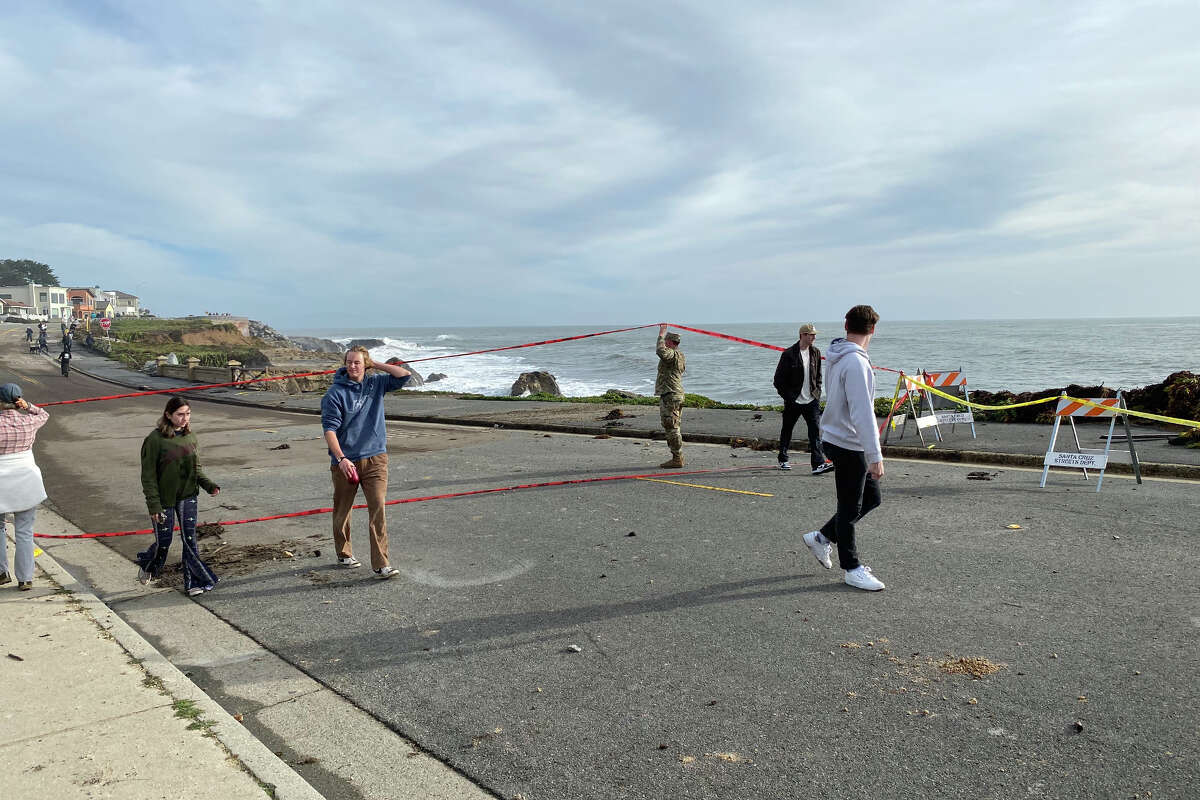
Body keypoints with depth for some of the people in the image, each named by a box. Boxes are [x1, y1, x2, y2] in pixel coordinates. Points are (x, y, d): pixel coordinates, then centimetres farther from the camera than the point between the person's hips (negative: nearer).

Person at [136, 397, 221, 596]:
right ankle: (147, 566, 41)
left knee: (189, 538, 3)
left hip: (187, 496, 4)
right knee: (164, 541, 9)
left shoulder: (190, 436, 1)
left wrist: (208, 485, -5)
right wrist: (154, 505, -15)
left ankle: (193, 582, 11)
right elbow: (148, 475, -12)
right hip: (164, 499, -4)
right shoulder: (155, 439, -15)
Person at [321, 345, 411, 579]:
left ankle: (381, 564, -6)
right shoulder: (335, 393, -7)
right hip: (345, 461, -2)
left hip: (375, 458, 2)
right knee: (342, 510, 14)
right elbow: (329, 428, -13)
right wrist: (341, 458, -23)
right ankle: (344, 554, 35)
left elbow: (404, 375, 5)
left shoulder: (376, 384, 7)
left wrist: (375, 364, 2)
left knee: (378, 509, -7)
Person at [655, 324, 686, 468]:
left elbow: (661, 351, -34)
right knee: (673, 428, 15)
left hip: (670, 395, -11)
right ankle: (677, 457, 19)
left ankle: (677, 459, -8)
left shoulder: (672, 354, -14)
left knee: (672, 428, -9)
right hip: (677, 394, 11)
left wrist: (661, 335, -23)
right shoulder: (680, 356, 18)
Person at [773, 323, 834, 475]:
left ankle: (818, 464, -13)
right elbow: (779, 379, -7)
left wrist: (817, 391, 7)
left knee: (815, 431, -9)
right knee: (787, 430, 11)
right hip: (793, 401, -3)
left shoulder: (816, 352, 6)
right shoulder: (789, 354, -10)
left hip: (811, 400, 3)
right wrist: (788, 397, -9)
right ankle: (783, 459, 29)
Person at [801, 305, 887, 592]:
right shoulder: (855, 362, -22)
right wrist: (875, 456, -26)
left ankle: (822, 537, 26)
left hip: (839, 439, 10)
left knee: (871, 498, 17)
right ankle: (852, 568, 18)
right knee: (850, 508, 4)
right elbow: (862, 413, -27)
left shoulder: (838, 358, 8)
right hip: (848, 445, -10)